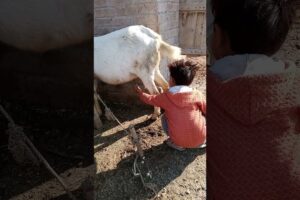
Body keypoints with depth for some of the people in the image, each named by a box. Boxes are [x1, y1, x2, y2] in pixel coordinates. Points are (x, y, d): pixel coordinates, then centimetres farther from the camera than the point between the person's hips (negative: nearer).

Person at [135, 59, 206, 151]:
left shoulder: (165, 97, -3)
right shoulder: (197, 94, -5)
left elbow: (149, 99, 16)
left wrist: (140, 92, 37)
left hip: (179, 141, 0)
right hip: (200, 139, 1)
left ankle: (176, 144, 12)